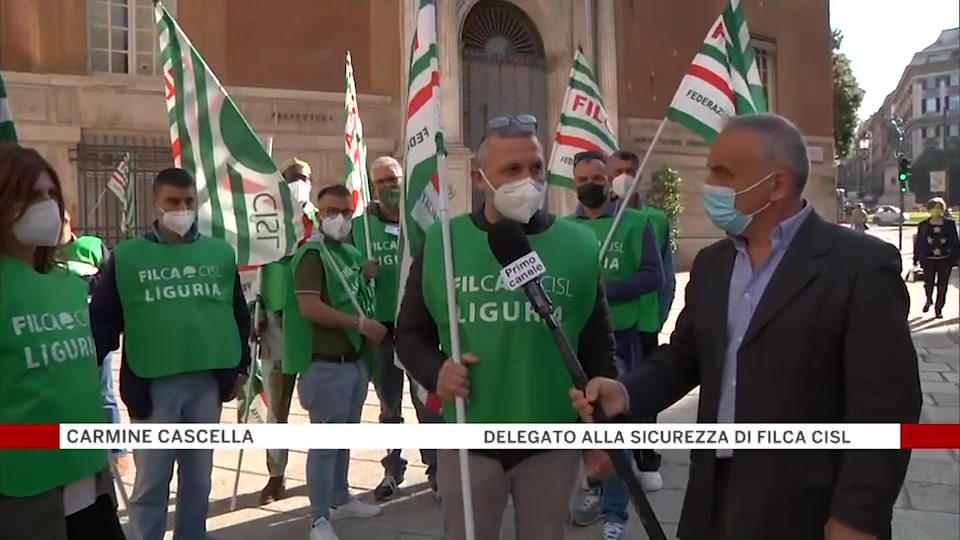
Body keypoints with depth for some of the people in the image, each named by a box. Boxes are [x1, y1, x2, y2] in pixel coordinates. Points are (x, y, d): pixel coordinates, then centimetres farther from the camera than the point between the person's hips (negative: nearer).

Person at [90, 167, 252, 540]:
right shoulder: (126, 257, -2)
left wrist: (241, 366, 10)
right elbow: (102, 320, -2)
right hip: (152, 386, -2)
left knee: (198, 479, 14)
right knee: (150, 484, 4)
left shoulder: (221, 253, 6)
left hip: (208, 382, 3)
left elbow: (239, 314, 12)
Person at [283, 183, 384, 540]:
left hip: (355, 361, 8)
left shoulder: (352, 253, 13)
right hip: (326, 365, -8)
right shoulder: (312, 253, -12)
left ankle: (341, 499, 34)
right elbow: (310, 307, -23)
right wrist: (361, 323, -19)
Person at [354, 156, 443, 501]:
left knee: (429, 402, 5)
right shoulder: (359, 225, 3)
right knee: (389, 405, 13)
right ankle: (393, 469, 26)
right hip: (381, 325, 2)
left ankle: (437, 468, 16)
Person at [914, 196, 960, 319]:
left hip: (945, 259, 0)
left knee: (942, 285, 3)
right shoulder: (923, 225, 1)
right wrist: (916, 259, 1)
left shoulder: (950, 224, 1)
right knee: (928, 283, -1)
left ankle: (938, 308, 15)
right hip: (929, 259, 0)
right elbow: (918, 243, 3)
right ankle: (929, 300, 30)